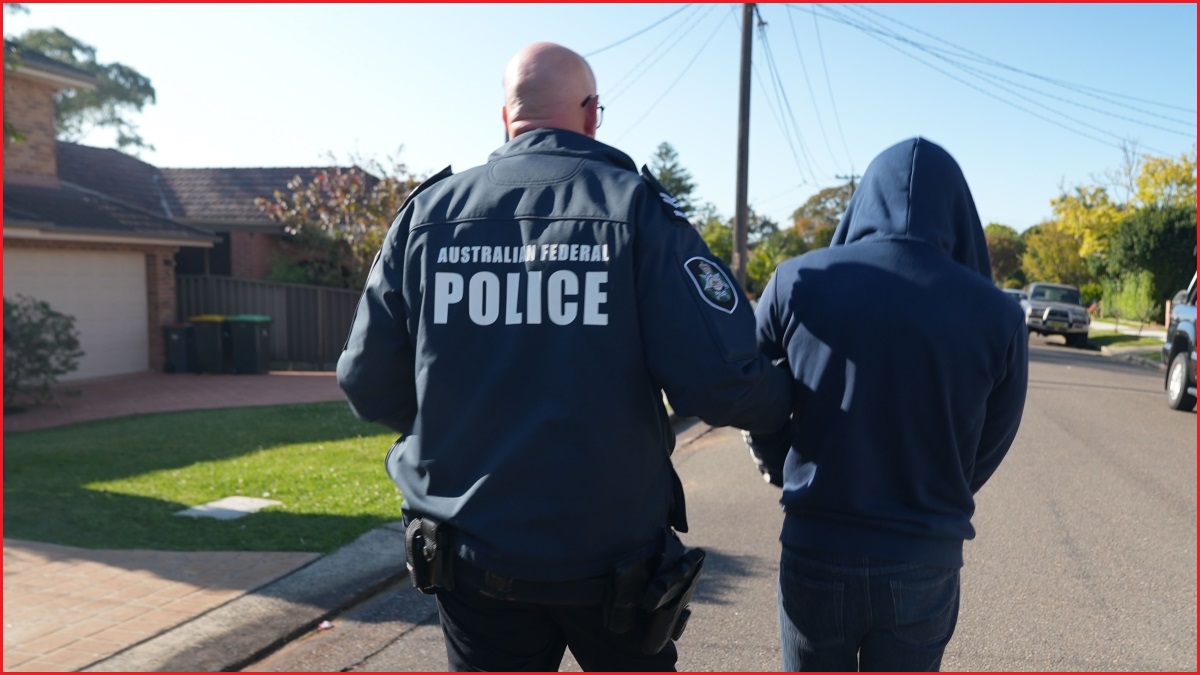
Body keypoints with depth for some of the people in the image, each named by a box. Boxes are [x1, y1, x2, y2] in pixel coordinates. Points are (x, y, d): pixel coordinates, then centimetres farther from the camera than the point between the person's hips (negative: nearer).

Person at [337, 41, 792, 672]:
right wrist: (783, 397, 4)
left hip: (471, 555, 2)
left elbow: (368, 385, -1)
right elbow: (719, 379, -19)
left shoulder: (427, 211, -3)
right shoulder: (634, 205, -10)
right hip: (611, 559, -1)